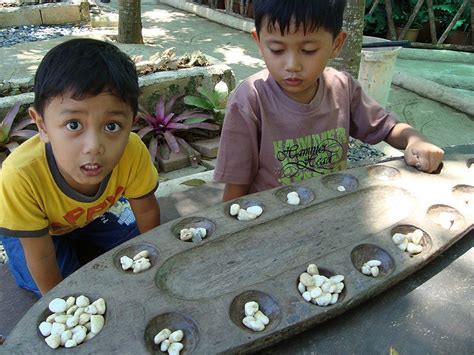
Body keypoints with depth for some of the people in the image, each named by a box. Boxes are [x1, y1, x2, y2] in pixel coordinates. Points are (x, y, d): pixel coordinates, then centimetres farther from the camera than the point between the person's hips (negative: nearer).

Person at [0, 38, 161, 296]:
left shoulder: (133, 152, -37)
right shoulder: (21, 175, -44)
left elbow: (146, 211, -16)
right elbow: (41, 258, -28)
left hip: (94, 214, 3)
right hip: (33, 226, -3)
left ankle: (80, 248, 21)